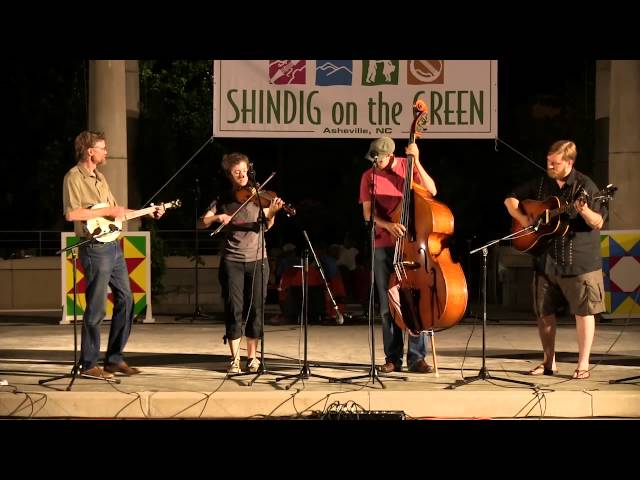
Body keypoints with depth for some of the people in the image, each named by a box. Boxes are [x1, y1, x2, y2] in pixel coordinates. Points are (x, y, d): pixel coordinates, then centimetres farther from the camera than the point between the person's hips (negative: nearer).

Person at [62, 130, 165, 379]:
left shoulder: (99, 177, 18)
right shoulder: (74, 177, -10)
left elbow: (115, 211, 23)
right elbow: (71, 213, -22)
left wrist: (148, 213, 15)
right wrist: (107, 211, -19)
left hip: (113, 245, 9)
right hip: (95, 248, -9)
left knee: (125, 300, 11)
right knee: (96, 308, -5)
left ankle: (114, 358, 19)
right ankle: (88, 365, 3)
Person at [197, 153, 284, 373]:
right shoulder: (223, 199, 5)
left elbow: (266, 225, -5)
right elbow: (201, 223, 0)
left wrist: (272, 212, -24)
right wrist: (217, 217, -19)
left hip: (257, 259, 1)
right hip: (232, 260, 0)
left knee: (256, 308, 1)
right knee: (234, 309, -5)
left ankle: (252, 356, 14)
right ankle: (235, 358, 2)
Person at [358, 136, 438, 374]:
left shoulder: (407, 167, 0)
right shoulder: (369, 177, 3)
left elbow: (432, 190, -12)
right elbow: (368, 213, -2)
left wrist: (417, 162, -19)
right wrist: (388, 225, -20)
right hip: (383, 246, 2)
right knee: (388, 305, 5)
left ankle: (416, 357, 0)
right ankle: (393, 358, 12)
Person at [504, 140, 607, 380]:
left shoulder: (584, 186, -8)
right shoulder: (540, 184, 7)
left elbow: (598, 223, -11)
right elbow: (511, 199, 17)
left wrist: (585, 211, -31)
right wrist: (521, 217, -1)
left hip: (579, 261, -5)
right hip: (546, 260, 5)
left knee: (583, 311, -3)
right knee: (543, 311, 9)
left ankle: (583, 365, 5)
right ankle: (549, 362, 22)